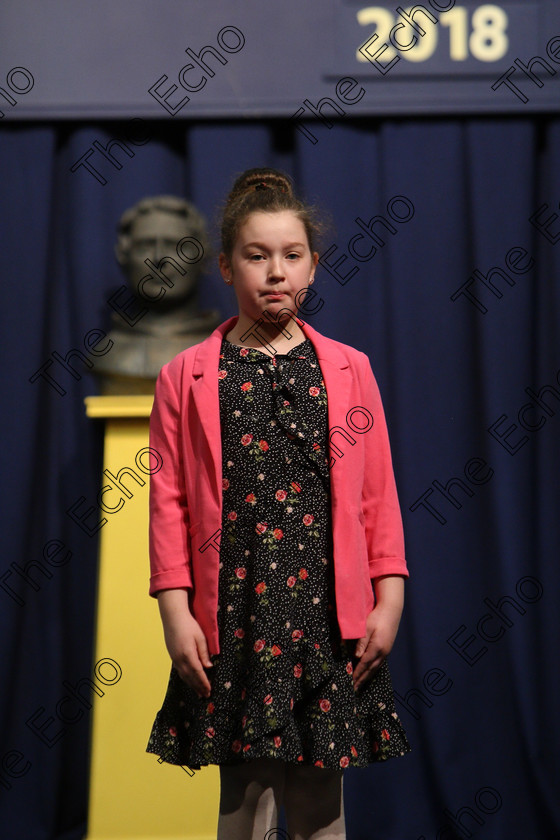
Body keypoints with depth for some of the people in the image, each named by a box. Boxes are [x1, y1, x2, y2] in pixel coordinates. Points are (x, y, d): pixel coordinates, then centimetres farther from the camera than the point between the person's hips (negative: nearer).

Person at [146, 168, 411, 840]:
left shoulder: (349, 370, 8)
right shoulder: (184, 378, 4)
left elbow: (377, 492, 8)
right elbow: (168, 501, 2)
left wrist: (388, 600, 1)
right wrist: (175, 610, -5)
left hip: (329, 619, 1)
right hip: (230, 620, -1)